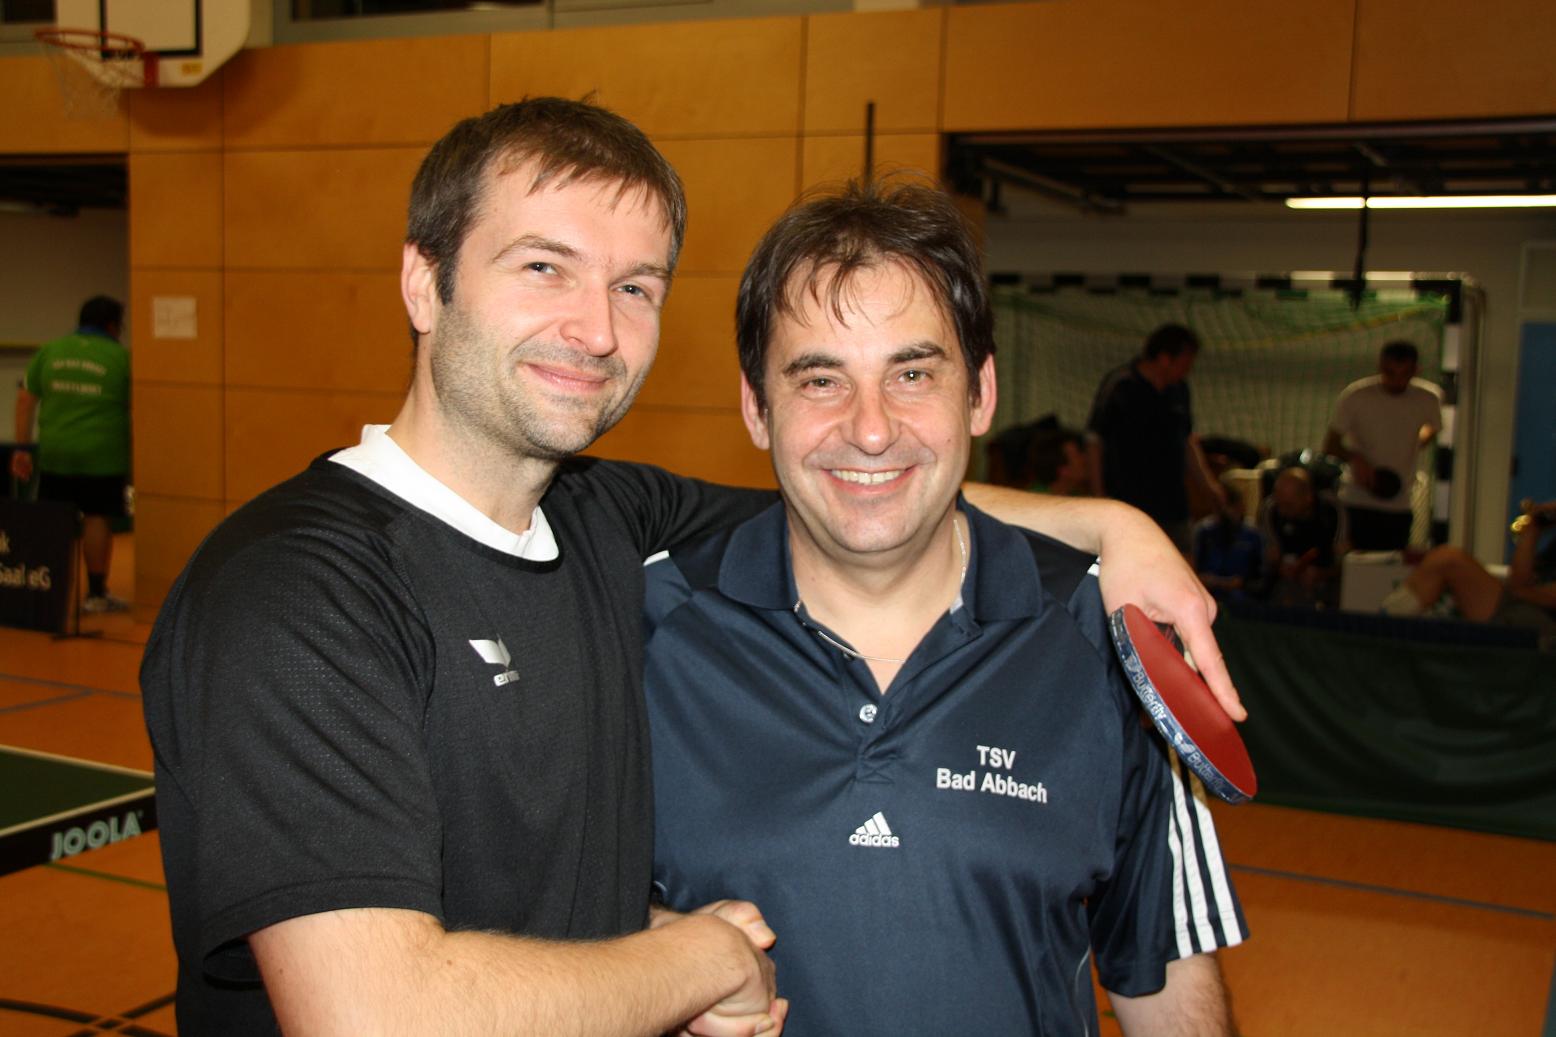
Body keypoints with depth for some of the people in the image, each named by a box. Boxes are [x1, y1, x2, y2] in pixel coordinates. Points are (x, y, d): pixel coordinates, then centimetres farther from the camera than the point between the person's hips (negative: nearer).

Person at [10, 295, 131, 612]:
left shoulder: (49, 351, 8)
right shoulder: (120, 356, -3)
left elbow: (25, 399, 5)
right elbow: (134, 407, -1)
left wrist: (21, 448, 7)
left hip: (55, 454, 4)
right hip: (102, 455, -4)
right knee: (98, 519, 3)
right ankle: (96, 594, 7)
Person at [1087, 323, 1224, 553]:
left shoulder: (1179, 389, 12)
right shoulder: (1119, 386, -8)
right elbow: (1094, 443, -9)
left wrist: (1208, 485, 13)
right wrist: (1100, 498, -14)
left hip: (1174, 507, 7)